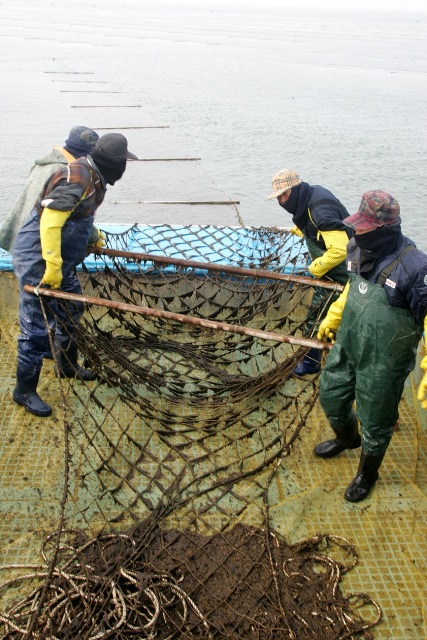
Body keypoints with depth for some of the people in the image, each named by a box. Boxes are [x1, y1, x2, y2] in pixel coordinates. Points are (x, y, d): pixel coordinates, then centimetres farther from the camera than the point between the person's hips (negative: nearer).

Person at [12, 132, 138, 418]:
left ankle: (68, 366, 43)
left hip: (62, 260, 10)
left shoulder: (93, 176, 5)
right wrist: (52, 268, -28)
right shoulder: (76, 180, -25)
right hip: (38, 261, -10)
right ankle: (25, 390, 13)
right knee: (36, 328, -2)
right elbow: (49, 224, -30)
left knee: (71, 311, 22)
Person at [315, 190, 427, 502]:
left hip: (383, 361, -6)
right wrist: (332, 318, 22)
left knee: (375, 423, 13)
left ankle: (367, 473, 43)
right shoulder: (358, 250, -6)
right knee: (332, 396, 25)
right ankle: (347, 438, 59)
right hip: (347, 345, 7)